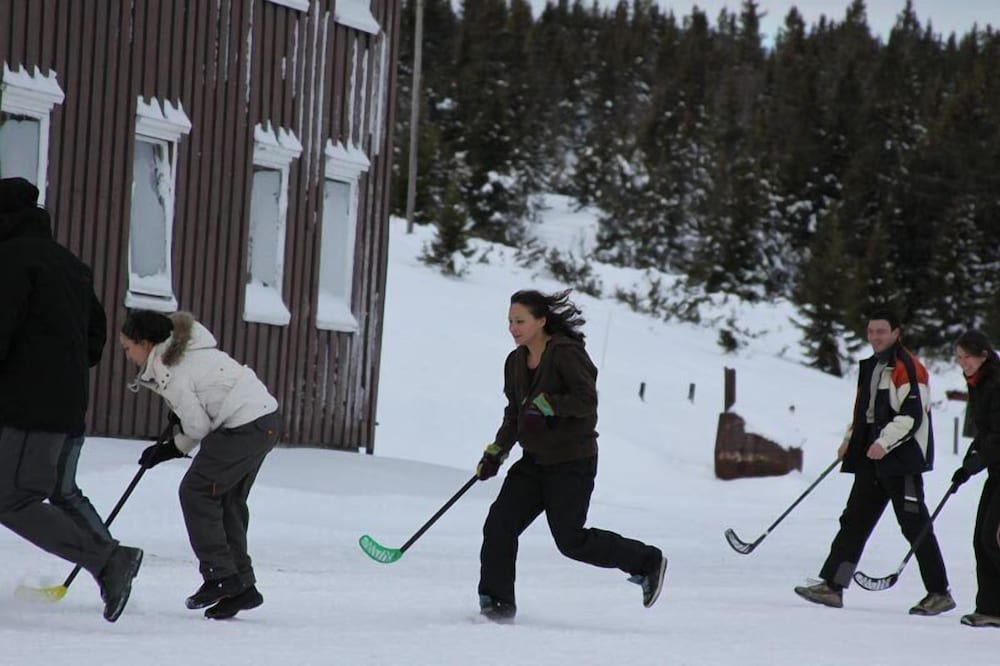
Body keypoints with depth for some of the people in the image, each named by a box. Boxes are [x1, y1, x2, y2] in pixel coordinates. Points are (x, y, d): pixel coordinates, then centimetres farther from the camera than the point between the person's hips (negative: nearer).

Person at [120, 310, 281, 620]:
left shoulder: (171, 374, -15)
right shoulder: (182, 347, 13)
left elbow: (199, 427, -11)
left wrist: (172, 448, 6)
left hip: (244, 428, -10)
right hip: (267, 421, 10)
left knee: (196, 492, -4)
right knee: (228, 501, 12)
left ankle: (220, 577, -5)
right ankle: (242, 586, 13)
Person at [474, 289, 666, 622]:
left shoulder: (566, 353, -14)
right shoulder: (516, 362, 10)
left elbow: (586, 401, -22)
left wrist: (547, 406, -32)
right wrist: (495, 453, 10)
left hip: (572, 462, -8)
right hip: (534, 460, 8)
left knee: (571, 540, -5)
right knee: (499, 525, -5)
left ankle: (647, 562, 13)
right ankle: (497, 604, 2)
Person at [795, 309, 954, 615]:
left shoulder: (907, 367, -11)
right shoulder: (871, 366, 18)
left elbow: (913, 414, -18)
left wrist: (885, 442, -24)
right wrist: (851, 441, 15)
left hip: (903, 458, -9)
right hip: (872, 458, 9)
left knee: (915, 526, -5)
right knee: (854, 520, 4)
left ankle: (940, 593, 3)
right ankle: (832, 586, 3)